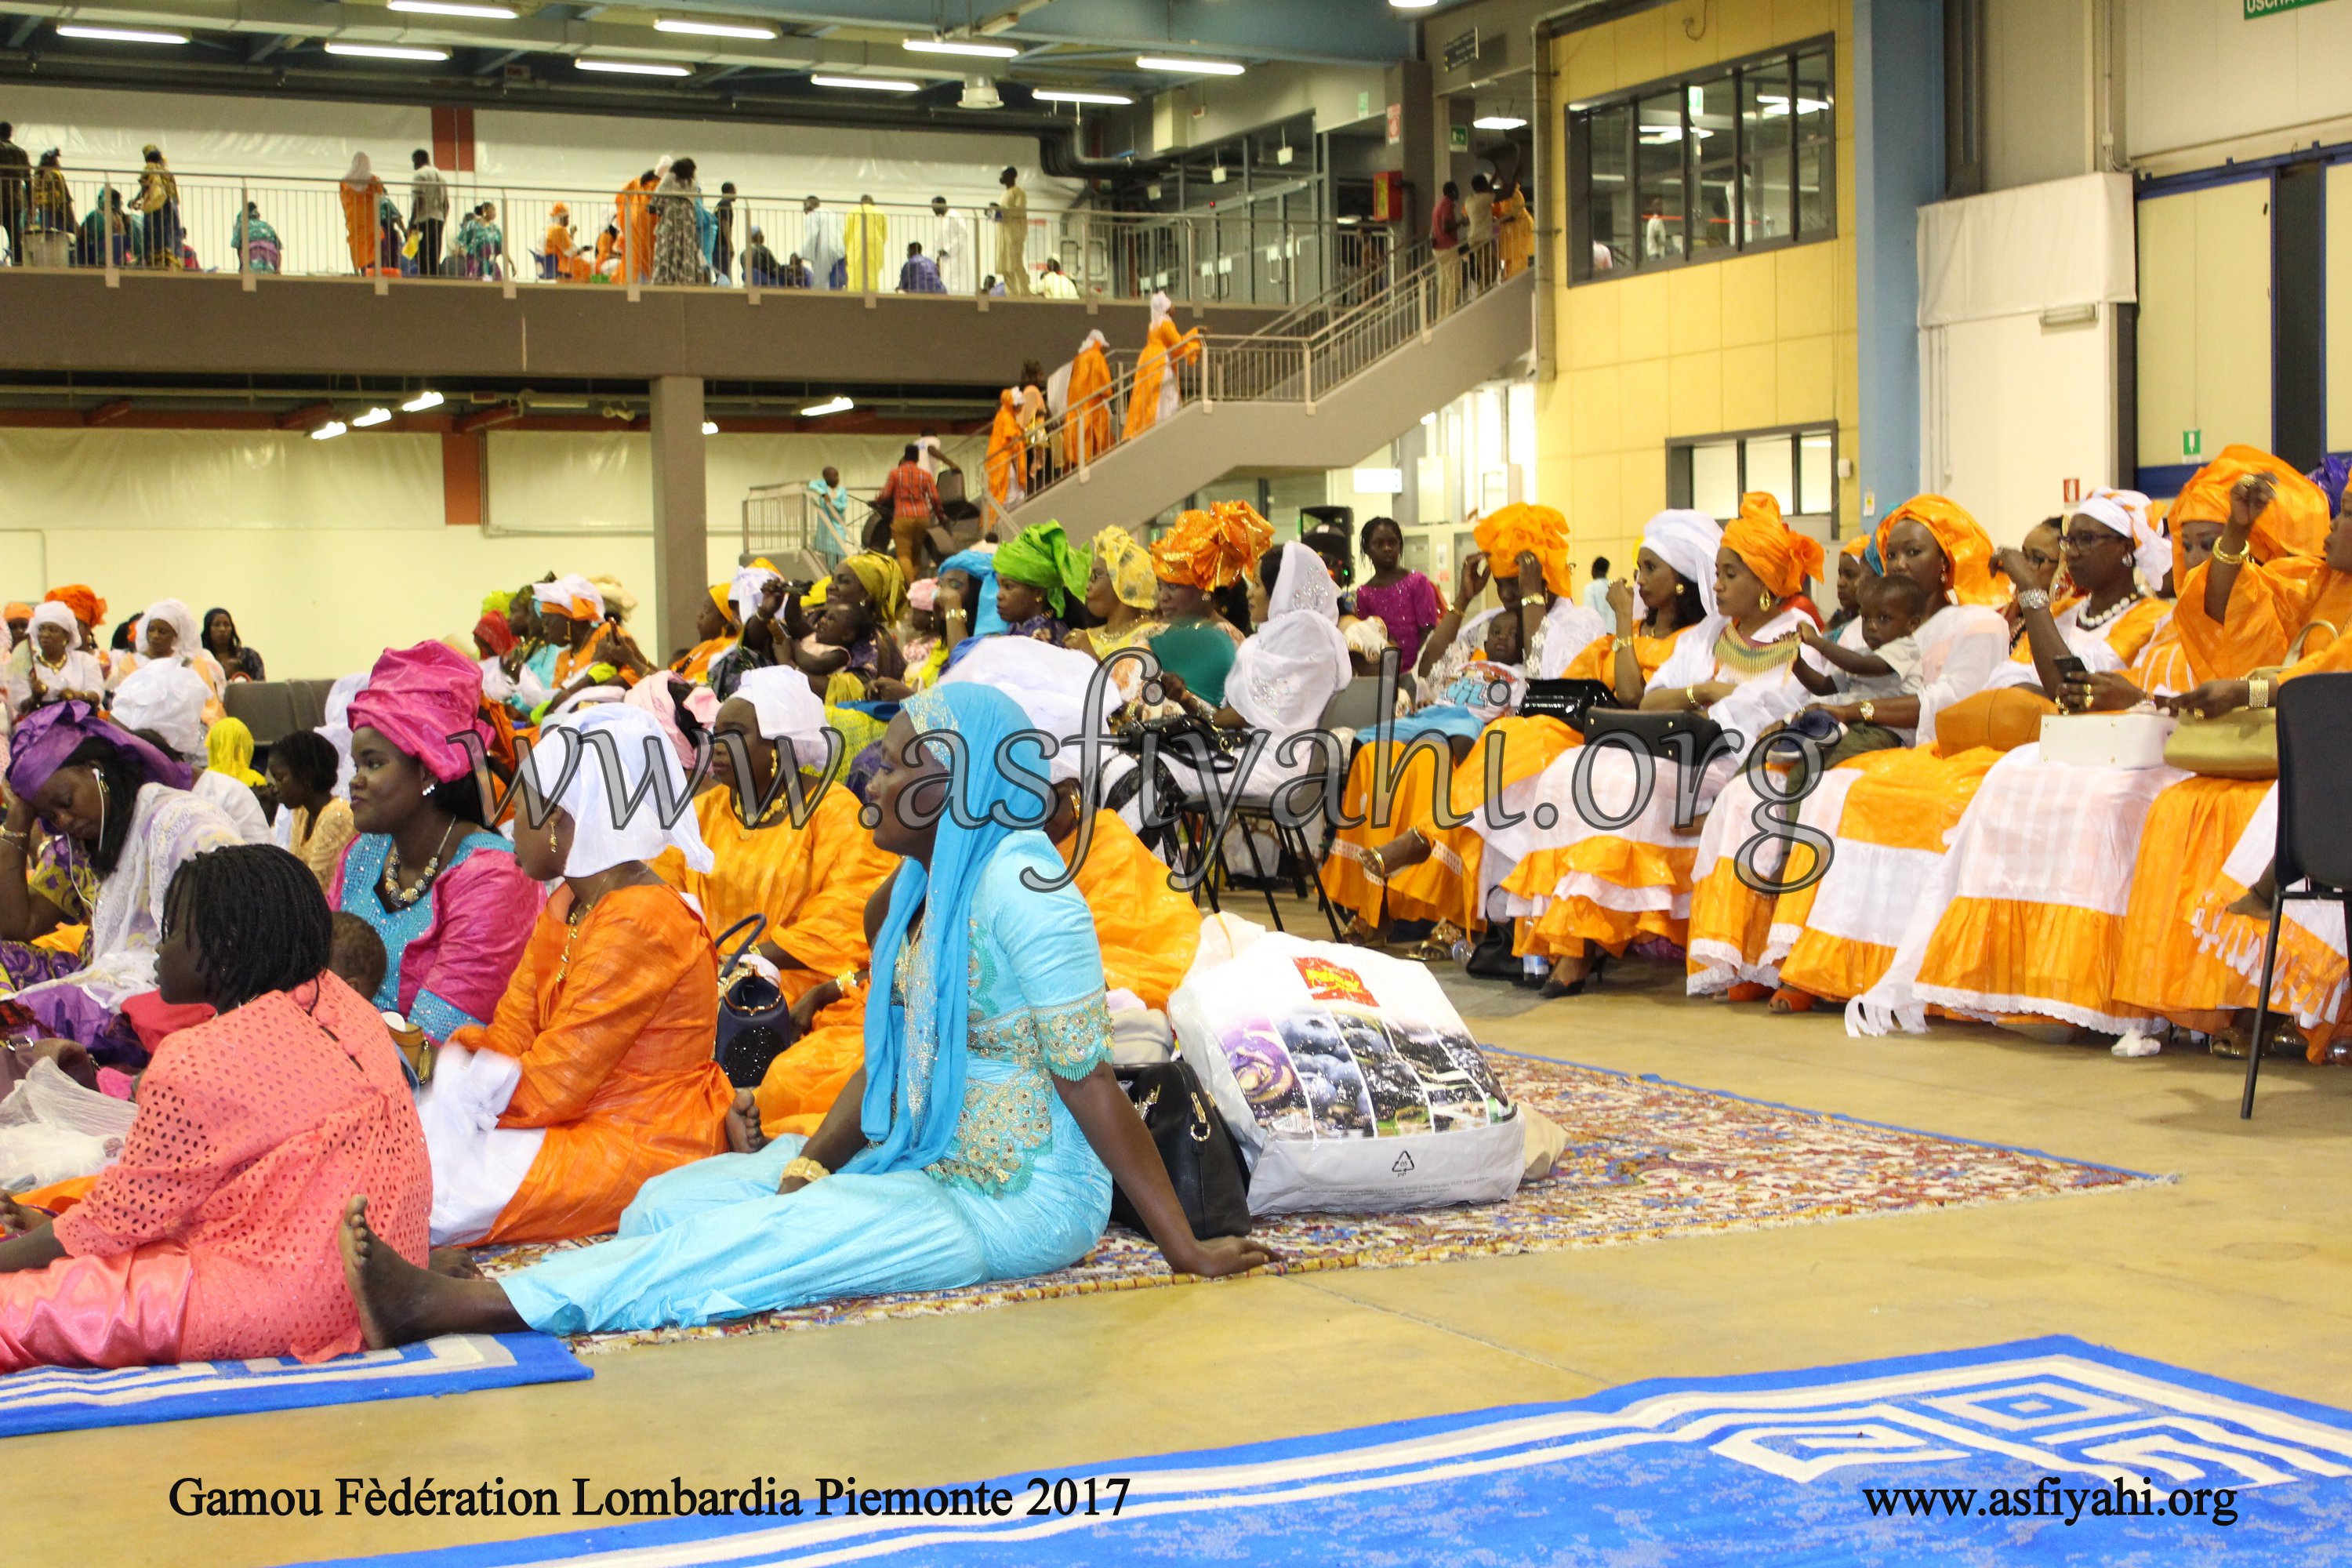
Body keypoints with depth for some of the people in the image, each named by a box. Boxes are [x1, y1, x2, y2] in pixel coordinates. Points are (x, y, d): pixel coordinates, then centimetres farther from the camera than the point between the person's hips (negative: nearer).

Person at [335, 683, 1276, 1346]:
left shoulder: (1019, 887, -19)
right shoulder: (920, 885, 8)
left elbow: (1092, 1084, -19)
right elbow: (887, 1060, 11)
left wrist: (1185, 1250, -19)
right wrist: (810, 1166, -2)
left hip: (1016, 1200, -9)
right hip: (922, 1161, 9)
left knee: (754, 1240, -24)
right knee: (677, 1198, -5)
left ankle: (453, 1308, -30)